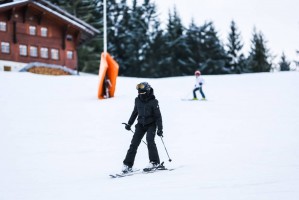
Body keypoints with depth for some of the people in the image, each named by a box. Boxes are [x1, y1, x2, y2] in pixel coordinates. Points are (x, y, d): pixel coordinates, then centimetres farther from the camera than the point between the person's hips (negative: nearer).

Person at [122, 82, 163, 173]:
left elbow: (158, 116, -10)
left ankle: (155, 162, -11)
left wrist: (160, 129, -13)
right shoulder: (138, 100, 2)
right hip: (141, 124, 4)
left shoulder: (153, 101, -12)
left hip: (151, 124, -4)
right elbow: (135, 113, 17)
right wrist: (129, 123, 18)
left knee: (150, 140, -22)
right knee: (134, 143, -4)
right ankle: (128, 164, -2)